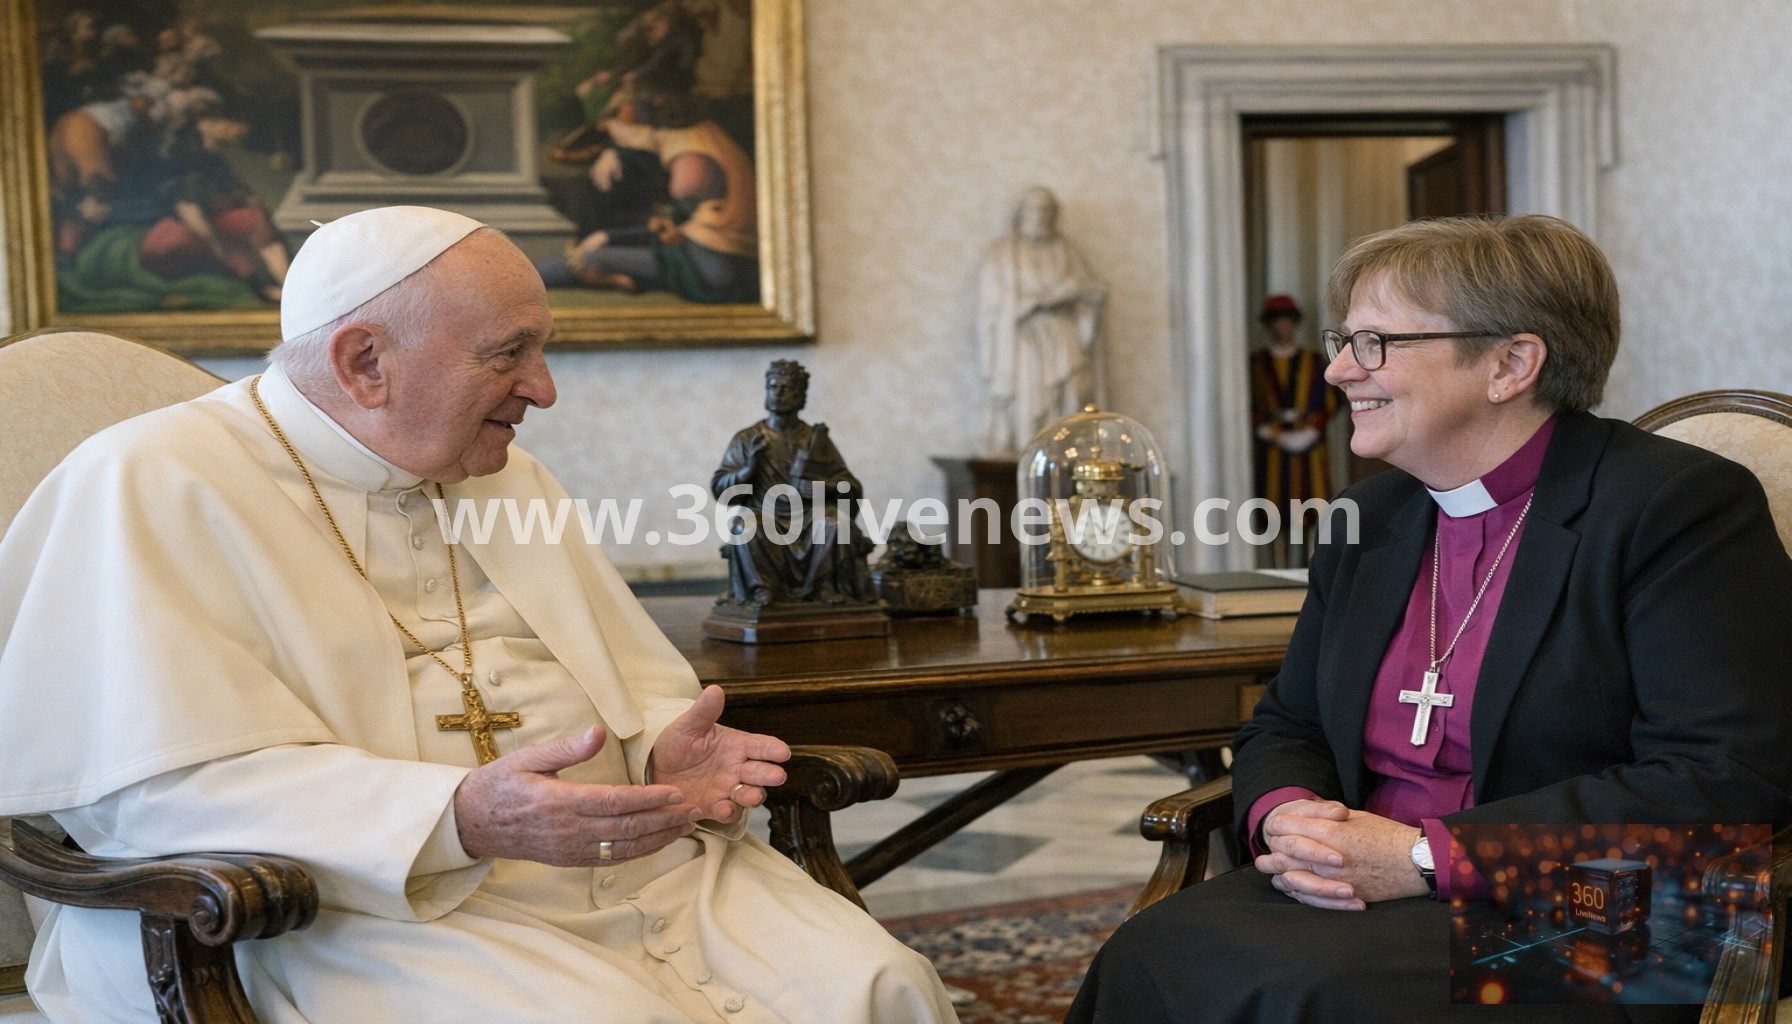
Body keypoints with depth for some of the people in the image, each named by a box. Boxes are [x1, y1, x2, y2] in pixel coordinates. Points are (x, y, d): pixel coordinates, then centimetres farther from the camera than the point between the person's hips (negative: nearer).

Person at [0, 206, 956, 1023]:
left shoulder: (508, 477, 18)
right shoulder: (152, 487, -5)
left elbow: (636, 680, 22)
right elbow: (163, 786, -15)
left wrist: (661, 753, -3)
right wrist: (459, 818, -27)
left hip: (636, 862, 6)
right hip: (366, 903, -5)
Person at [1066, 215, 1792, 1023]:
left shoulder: (1684, 504, -8)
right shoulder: (1368, 518, 13)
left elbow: (1725, 780, -18)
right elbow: (1285, 729, 19)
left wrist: (1429, 857, -19)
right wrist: (1285, 817, -7)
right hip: (1358, 893, 6)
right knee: (1154, 953, -23)